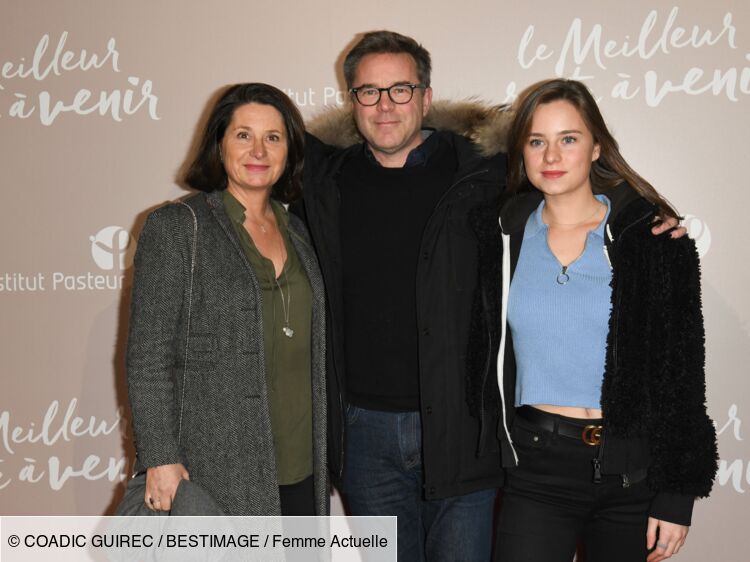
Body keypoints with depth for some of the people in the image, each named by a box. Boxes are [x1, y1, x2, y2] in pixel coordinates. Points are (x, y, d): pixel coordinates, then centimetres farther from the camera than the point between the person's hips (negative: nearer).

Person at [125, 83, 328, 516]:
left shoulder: (298, 233, 12)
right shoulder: (176, 228, -5)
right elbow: (148, 357, -8)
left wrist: (323, 457, 15)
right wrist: (160, 460, -14)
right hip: (219, 476, -5)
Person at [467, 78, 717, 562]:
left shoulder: (652, 235, -5)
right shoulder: (503, 235, 3)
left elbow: (681, 370, -5)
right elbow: (480, 355, 10)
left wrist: (677, 495, -6)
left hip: (632, 469, -1)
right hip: (536, 468, 1)